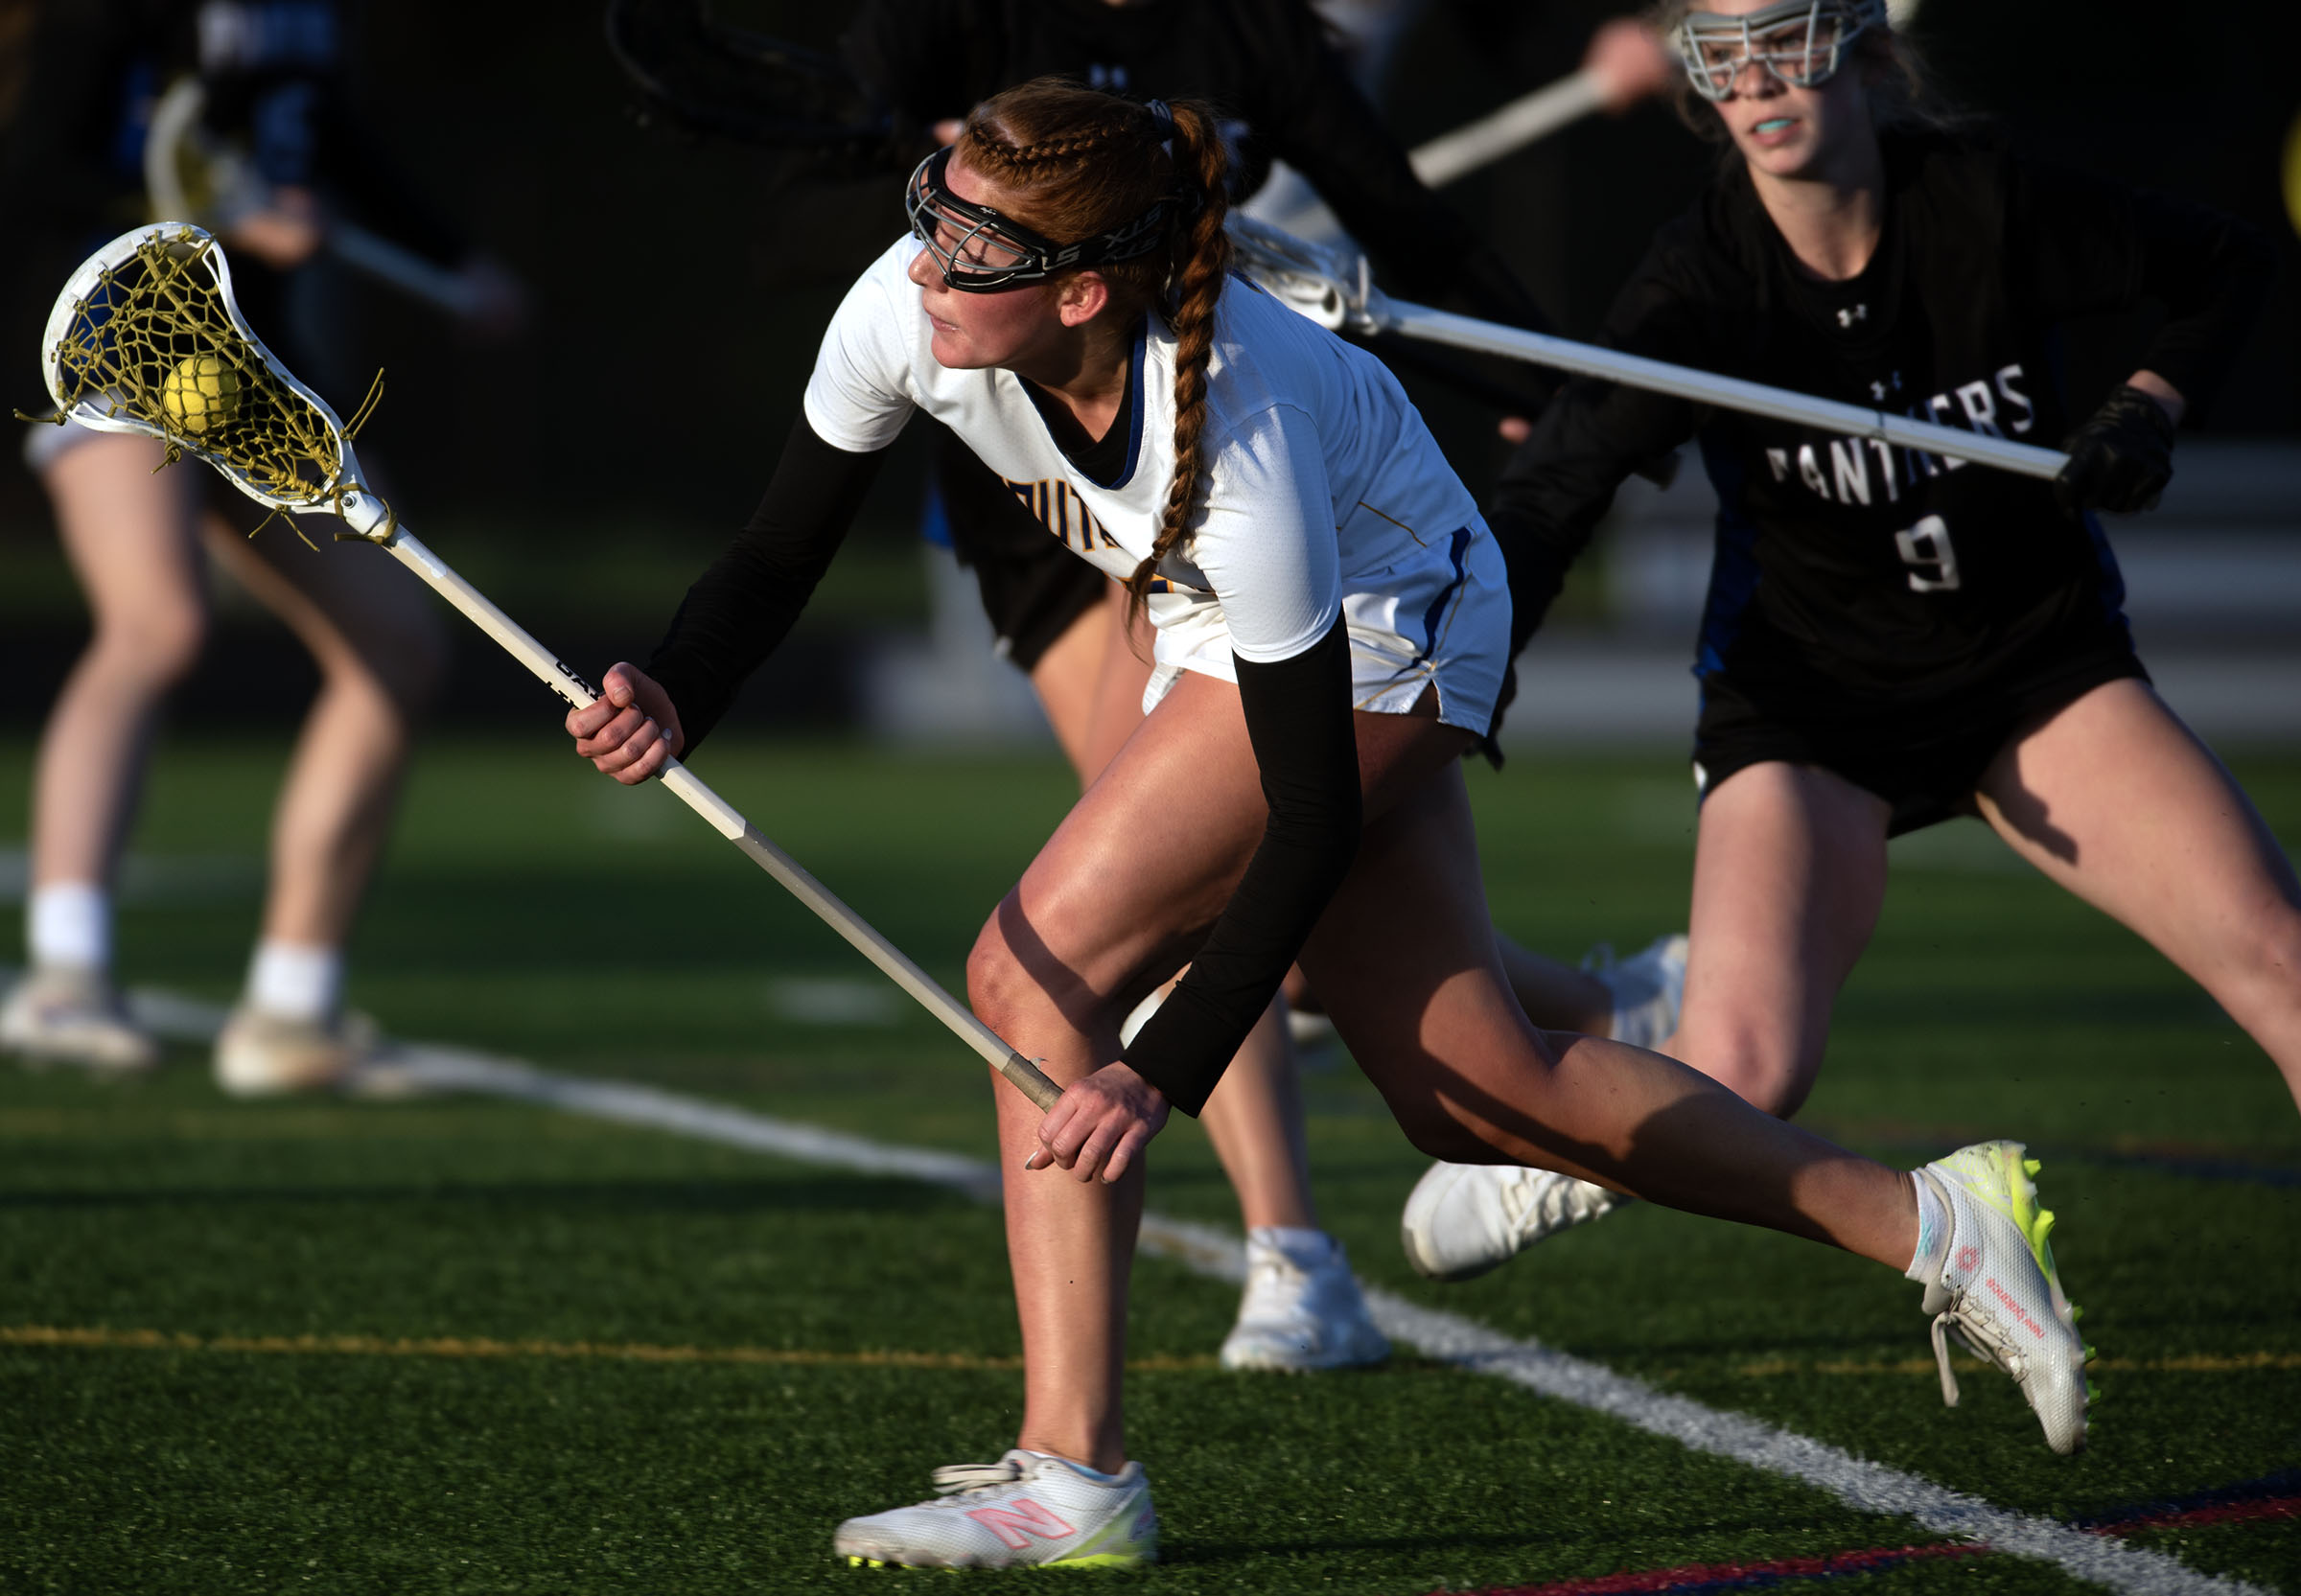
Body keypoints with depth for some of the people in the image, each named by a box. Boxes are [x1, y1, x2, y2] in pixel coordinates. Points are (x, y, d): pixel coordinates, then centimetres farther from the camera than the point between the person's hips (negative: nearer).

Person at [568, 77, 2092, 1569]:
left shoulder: (1231, 426, -39)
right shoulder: (908, 311, -25)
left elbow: (1310, 827, -32)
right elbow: (778, 555, -9)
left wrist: (1162, 1077, -36)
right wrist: (673, 705, -30)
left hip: (1387, 624, -7)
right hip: (1244, 635, 7)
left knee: (1036, 969, -21)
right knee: (1475, 1092, 12)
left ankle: (1074, 1480, -17)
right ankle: (1935, 1220, 25)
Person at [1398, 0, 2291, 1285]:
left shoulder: (1990, 203, -14)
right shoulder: (1703, 282, -17)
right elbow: (1558, 487, -23)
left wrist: (2150, 411, -13)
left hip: (2042, 664, 2)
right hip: (1809, 701, -2)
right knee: (1746, 1076, -20)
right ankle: (1551, 1162, 12)